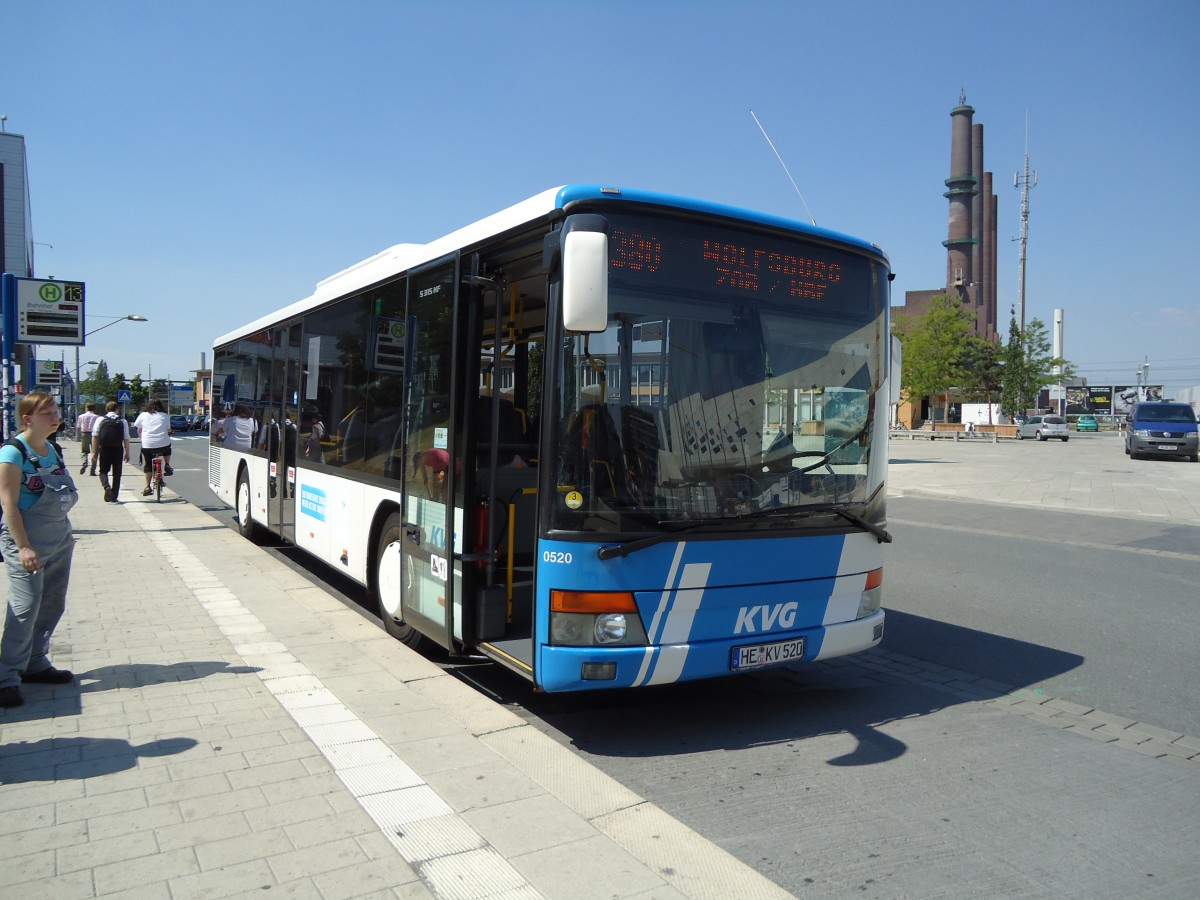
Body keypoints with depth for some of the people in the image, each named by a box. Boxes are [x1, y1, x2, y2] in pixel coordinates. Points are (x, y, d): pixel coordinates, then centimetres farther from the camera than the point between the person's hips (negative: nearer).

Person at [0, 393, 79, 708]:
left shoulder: (51, 449, 9)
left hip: (58, 538, 8)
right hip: (26, 539, -8)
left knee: (52, 605, 12)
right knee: (26, 606, -7)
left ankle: (36, 664, 26)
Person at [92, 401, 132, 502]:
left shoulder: (100, 420, 4)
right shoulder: (122, 421, 2)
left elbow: (95, 436, 0)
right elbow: (126, 438, 1)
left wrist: (94, 451, 4)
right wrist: (127, 453, 7)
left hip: (104, 449, 0)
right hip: (118, 449, 0)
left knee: (103, 471, 14)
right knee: (117, 474, 8)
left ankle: (106, 486, -16)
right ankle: (114, 497, 8)